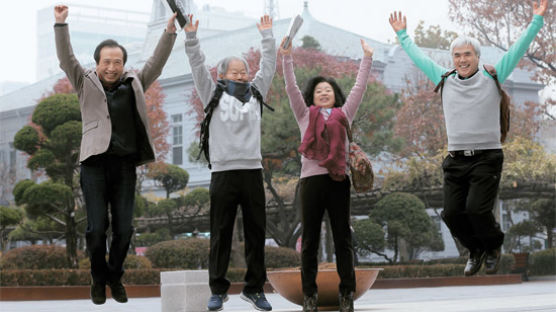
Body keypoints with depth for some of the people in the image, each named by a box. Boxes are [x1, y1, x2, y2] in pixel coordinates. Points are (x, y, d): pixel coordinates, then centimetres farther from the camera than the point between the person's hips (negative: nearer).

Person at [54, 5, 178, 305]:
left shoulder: (134, 83, 11)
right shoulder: (86, 83, 6)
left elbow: (157, 63, 5)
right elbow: (66, 59, -6)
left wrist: (170, 32, -7)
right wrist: (60, 24, -18)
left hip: (125, 166, 2)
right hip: (95, 164, -2)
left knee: (124, 229, 0)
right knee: (96, 228, -4)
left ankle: (115, 277, 21)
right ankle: (99, 279, 17)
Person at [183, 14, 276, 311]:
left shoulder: (255, 93, 17)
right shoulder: (213, 94, 10)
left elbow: (268, 66, 21)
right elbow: (198, 66, 6)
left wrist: (267, 35, 23)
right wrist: (191, 36, 1)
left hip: (252, 171, 3)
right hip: (223, 172, -3)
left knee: (256, 232, 4)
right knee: (220, 234, 1)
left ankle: (254, 288, 13)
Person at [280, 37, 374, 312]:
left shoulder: (343, 115, 15)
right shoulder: (306, 116, 14)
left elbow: (359, 88, 13)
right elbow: (291, 88, 7)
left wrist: (367, 58, 9)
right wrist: (286, 57, 0)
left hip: (338, 179, 1)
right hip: (311, 179, 0)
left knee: (343, 238, 2)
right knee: (310, 240, 3)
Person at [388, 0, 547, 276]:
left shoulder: (492, 79, 3)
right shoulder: (445, 81, 12)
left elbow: (518, 49, 2)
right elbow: (418, 57, 24)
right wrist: (402, 35, 31)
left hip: (486, 158, -4)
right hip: (456, 160, 4)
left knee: (477, 209, -16)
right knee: (452, 214, -3)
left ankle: (493, 247, 14)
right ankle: (476, 250, 25)